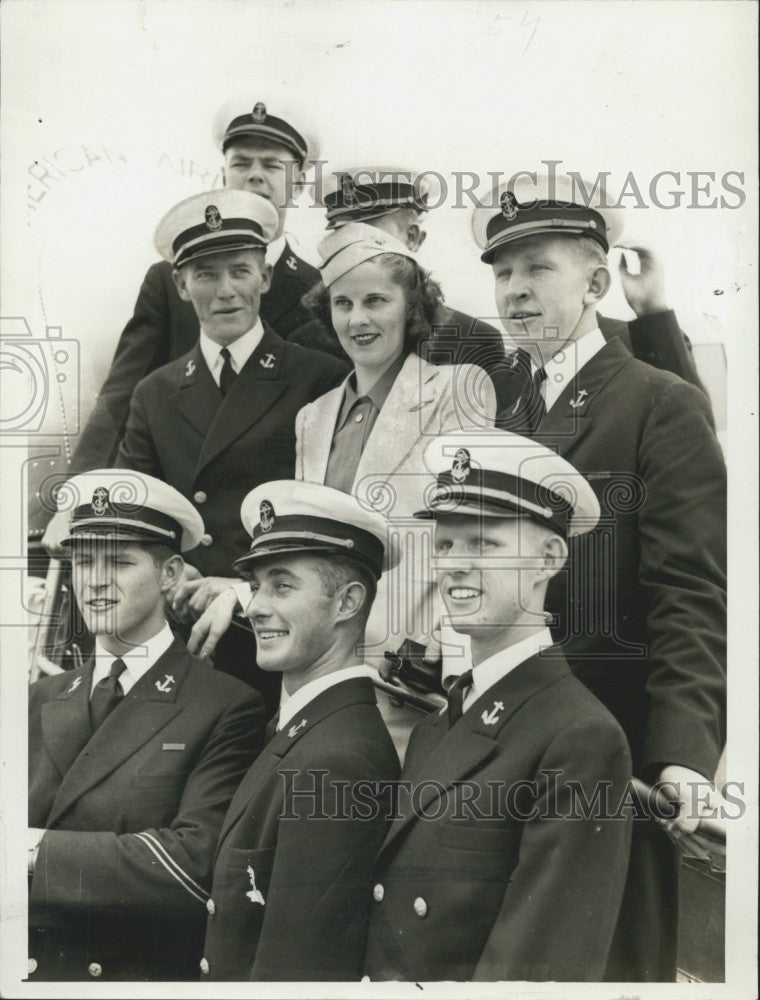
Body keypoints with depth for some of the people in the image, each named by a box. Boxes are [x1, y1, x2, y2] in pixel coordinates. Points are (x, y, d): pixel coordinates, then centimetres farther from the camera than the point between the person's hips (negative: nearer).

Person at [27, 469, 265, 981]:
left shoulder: (229, 709, -11)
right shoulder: (42, 700, 6)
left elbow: (196, 863, -20)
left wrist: (40, 850, -18)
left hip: (145, 975, -4)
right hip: (30, 971, 4)